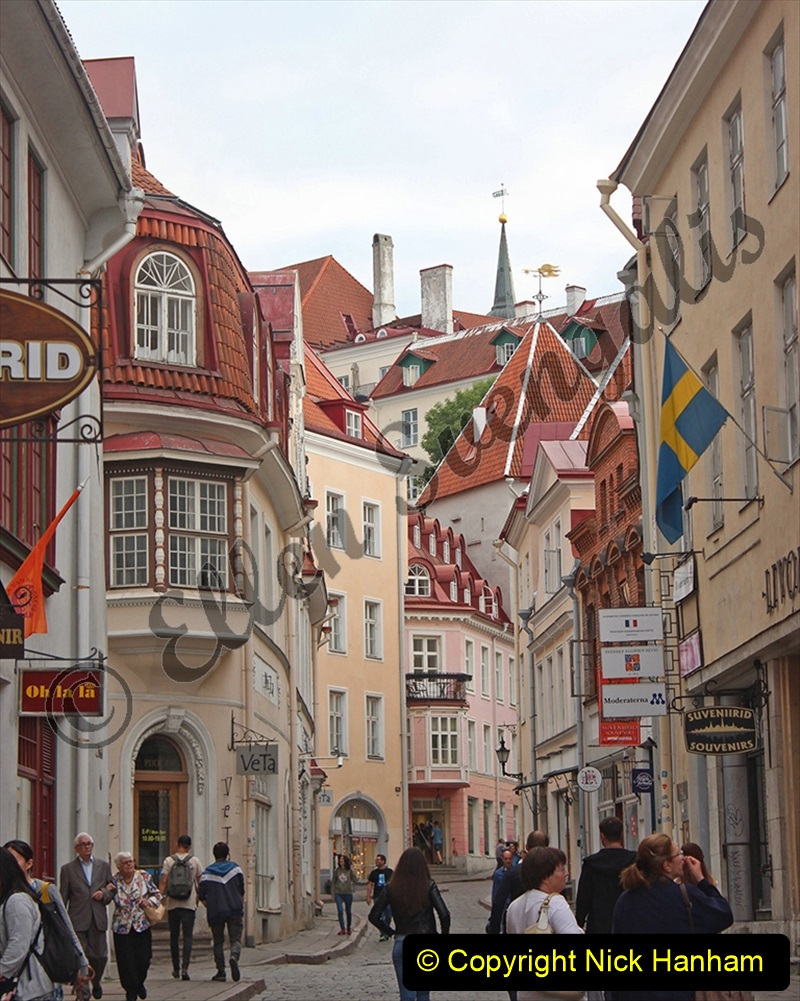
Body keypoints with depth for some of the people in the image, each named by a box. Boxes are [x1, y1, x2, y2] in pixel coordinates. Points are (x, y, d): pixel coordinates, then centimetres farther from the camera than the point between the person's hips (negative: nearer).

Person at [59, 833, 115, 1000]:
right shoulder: (68, 869, 4)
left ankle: (96, 982, 31)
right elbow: (63, 898, 4)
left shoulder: (103, 866, 12)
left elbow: (113, 889, 18)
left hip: (98, 919, 2)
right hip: (78, 920, -2)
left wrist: (104, 893, -5)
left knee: (100, 956, 3)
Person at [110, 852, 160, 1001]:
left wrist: (149, 901, -10)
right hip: (122, 926, -1)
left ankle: (139, 983, 29)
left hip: (142, 925, 1)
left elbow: (157, 894, 8)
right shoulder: (114, 881, 0)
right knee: (126, 961, -3)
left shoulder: (143, 876, 2)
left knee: (143, 958, 1)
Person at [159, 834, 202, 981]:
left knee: (174, 936, 12)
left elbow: (163, 882, -5)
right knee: (187, 936, -2)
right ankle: (185, 968, -17)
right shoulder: (195, 861, 1)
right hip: (189, 903, -1)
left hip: (173, 904, 1)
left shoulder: (169, 861, 0)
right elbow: (200, 882, 7)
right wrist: (200, 897, 21)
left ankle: (176, 969, 20)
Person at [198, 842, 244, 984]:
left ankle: (220, 971, 5)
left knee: (218, 942, 11)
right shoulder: (236, 869, 4)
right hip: (235, 911, 0)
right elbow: (242, 891, 9)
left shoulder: (207, 873, 0)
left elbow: (201, 896, -1)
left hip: (216, 913, 0)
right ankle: (234, 956, -30)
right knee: (235, 939, 1)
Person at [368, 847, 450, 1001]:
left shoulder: (391, 888, -1)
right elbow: (444, 914, -14)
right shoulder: (428, 886, -7)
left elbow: (374, 916, 0)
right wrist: (443, 936, 2)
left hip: (401, 944, 1)